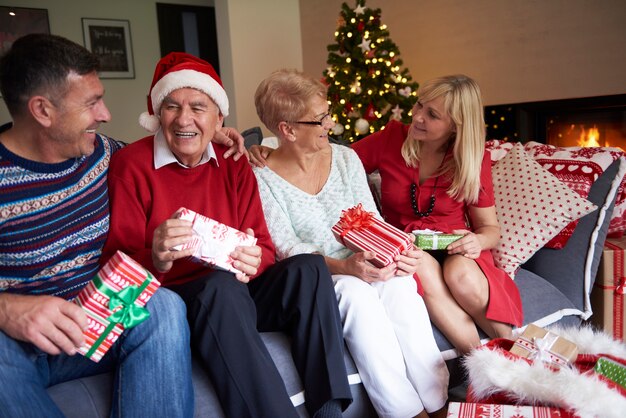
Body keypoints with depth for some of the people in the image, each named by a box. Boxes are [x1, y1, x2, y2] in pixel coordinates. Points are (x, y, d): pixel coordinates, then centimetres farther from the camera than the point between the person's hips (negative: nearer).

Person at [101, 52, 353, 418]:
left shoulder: (234, 165, 6)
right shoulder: (130, 165, -5)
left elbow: (264, 248, 5)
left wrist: (253, 261, -19)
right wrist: (156, 260, -30)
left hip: (238, 294, 5)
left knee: (309, 268, -18)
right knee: (221, 286, -35)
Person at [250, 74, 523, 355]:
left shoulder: (474, 158, -2)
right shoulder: (392, 138, -2)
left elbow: (490, 228, 6)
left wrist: (478, 241, -19)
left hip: (455, 252, 0)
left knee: (461, 274, -35)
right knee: (423, 266, -35)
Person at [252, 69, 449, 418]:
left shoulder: (346, 158, 6)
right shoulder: (262, 179, -8)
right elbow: (289, 251, -15)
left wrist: (397, 251, -16)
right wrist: (344, 266, -31)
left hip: (363, 269, 4)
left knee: (399, 281, -28)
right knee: (355, 291, -34)